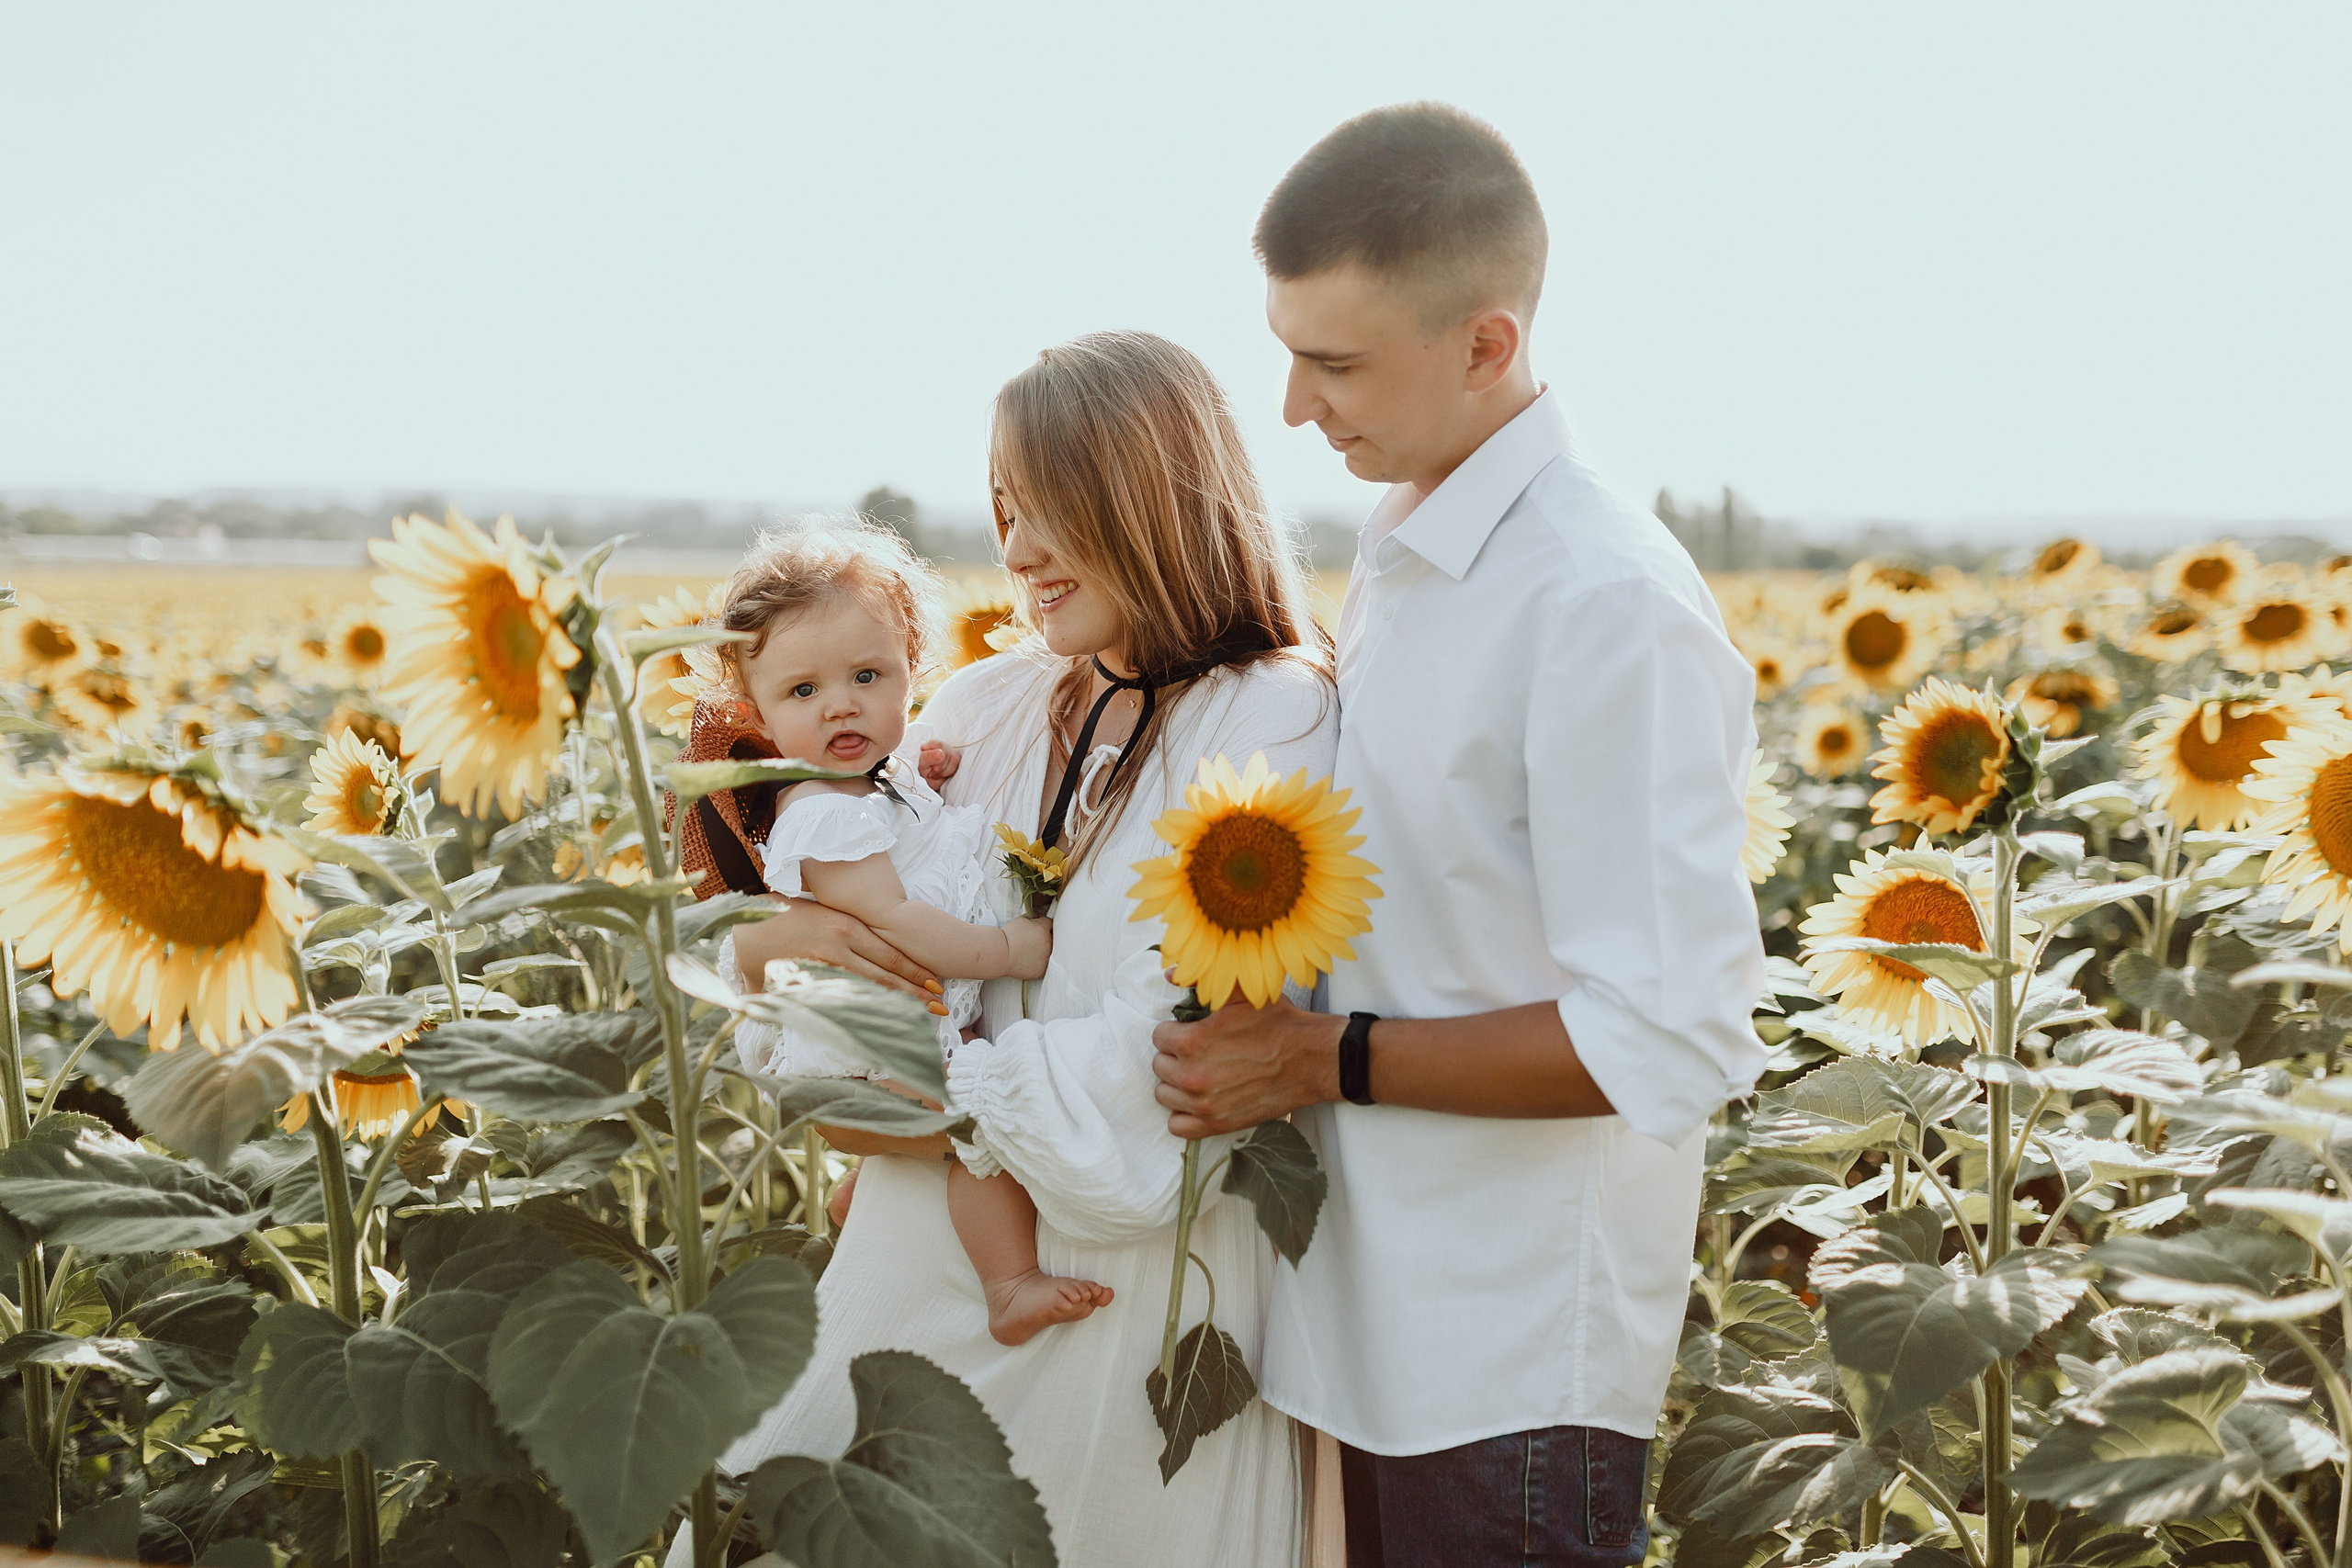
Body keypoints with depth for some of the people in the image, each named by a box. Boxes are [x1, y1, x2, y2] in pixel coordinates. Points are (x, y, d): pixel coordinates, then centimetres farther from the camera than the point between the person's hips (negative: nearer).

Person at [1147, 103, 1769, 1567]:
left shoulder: (1606, 606, -21)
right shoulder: (1400, 559, 7)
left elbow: (1670, 1041, -23)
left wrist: (1325, 1061, -19)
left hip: (1517, 1367, -8)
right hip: (1379, 1325, 8)